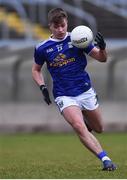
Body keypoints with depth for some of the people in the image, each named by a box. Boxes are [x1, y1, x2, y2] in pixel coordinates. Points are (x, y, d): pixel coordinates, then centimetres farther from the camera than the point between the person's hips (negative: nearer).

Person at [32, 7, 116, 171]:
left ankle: (86, 121, 48)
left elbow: (102, 59, -1)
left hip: (86, 91, 2)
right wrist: (43, 87, 0)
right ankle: (105, 159, -26)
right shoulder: (42, 48, -2)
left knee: (98, 129, 13)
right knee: (78, 127, -27)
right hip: (64, 96, -2)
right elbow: (36, 70, 16)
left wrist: (102, 48, -23)